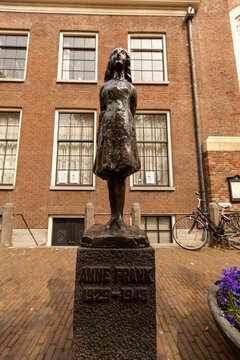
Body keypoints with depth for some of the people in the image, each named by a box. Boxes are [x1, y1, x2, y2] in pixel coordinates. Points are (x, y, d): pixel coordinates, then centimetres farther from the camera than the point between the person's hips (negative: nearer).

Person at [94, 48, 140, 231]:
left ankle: (119, 216, -11)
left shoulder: (130, 87, 23)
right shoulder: (104, 87, 26)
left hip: (124, 128, -1)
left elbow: (133, 114, 13)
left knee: (121, 174, -12)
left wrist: (131, 134, 2)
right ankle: (114, 216, -2)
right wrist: (99, 135, 5)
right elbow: (102, 113, 17)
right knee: (110, 175, -6)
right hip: (108, 129, 2)